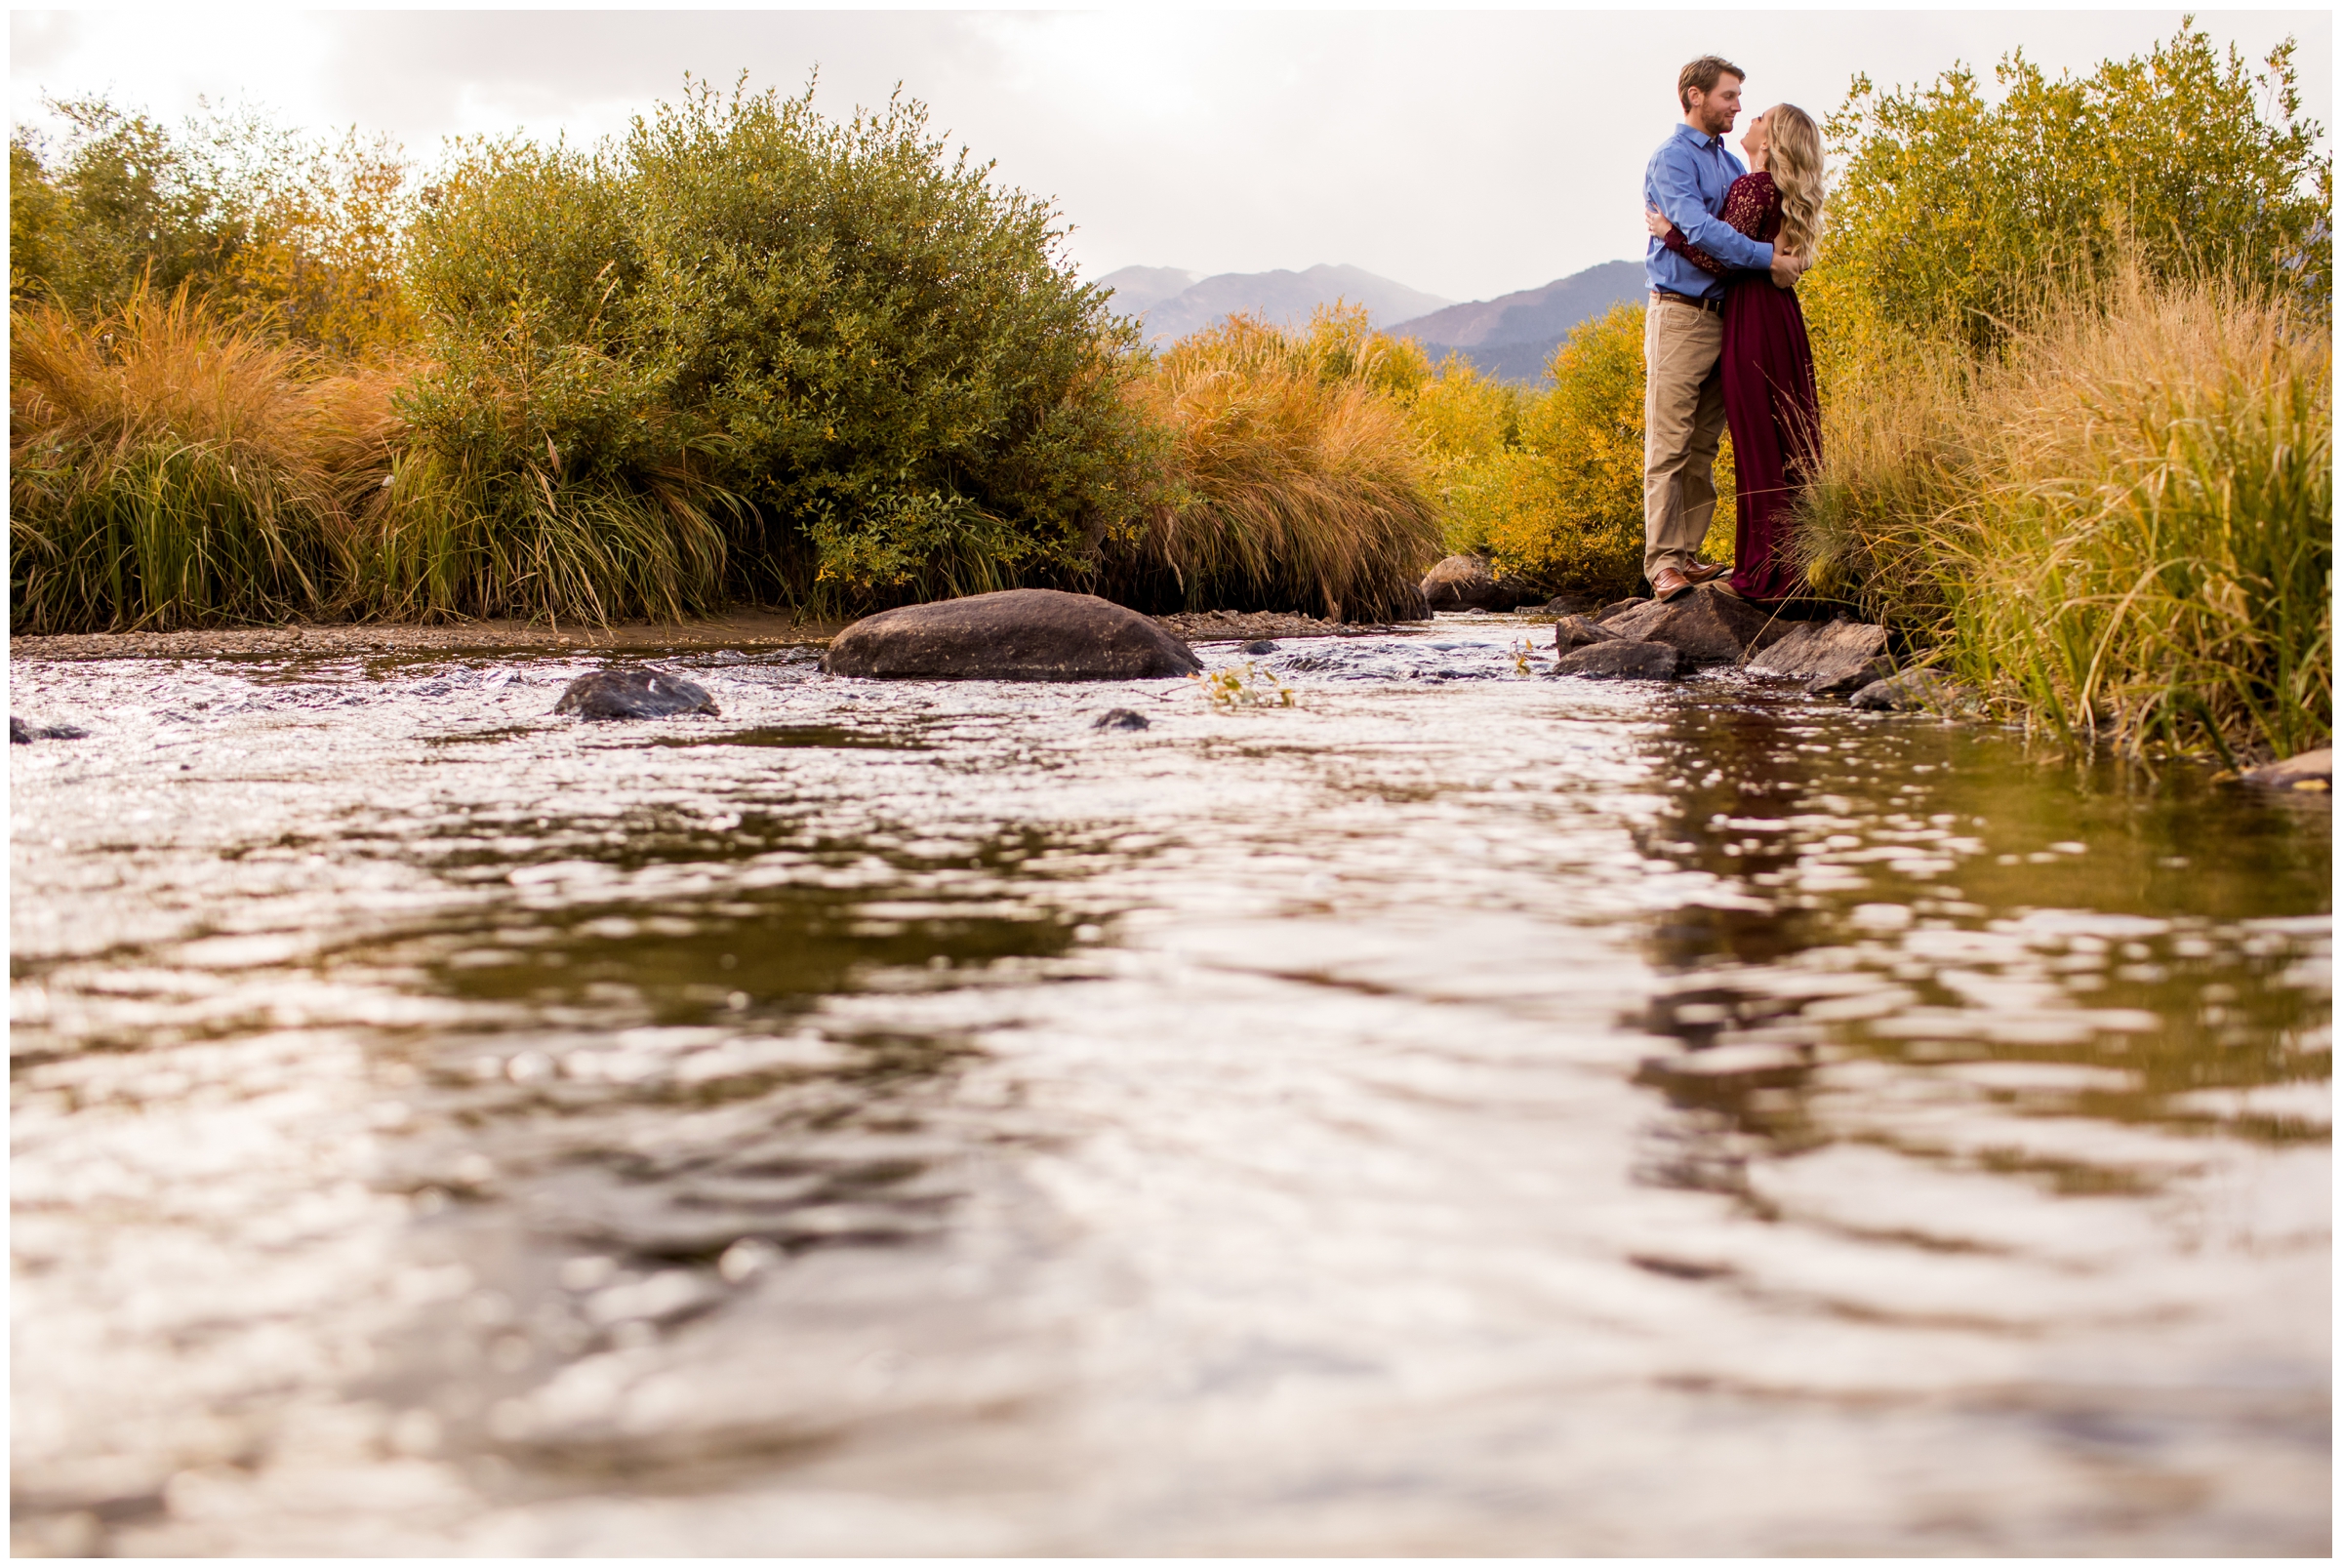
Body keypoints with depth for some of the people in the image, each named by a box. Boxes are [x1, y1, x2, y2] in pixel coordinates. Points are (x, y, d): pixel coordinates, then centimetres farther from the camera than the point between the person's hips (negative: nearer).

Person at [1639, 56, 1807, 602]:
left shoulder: (1731, 164, 20)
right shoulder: (1673, 158, -6)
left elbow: (1763, 218, 27)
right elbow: (1697, 229, -20)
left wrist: (1790, 254, 5)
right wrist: (1769, 257, -21)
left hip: (1725, 317, 8)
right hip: (1680, 314, -8)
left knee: (1703, 445, 7)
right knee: (1669, 445, -9)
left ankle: (1689, 554, 11)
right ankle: (1663, 560, -11)